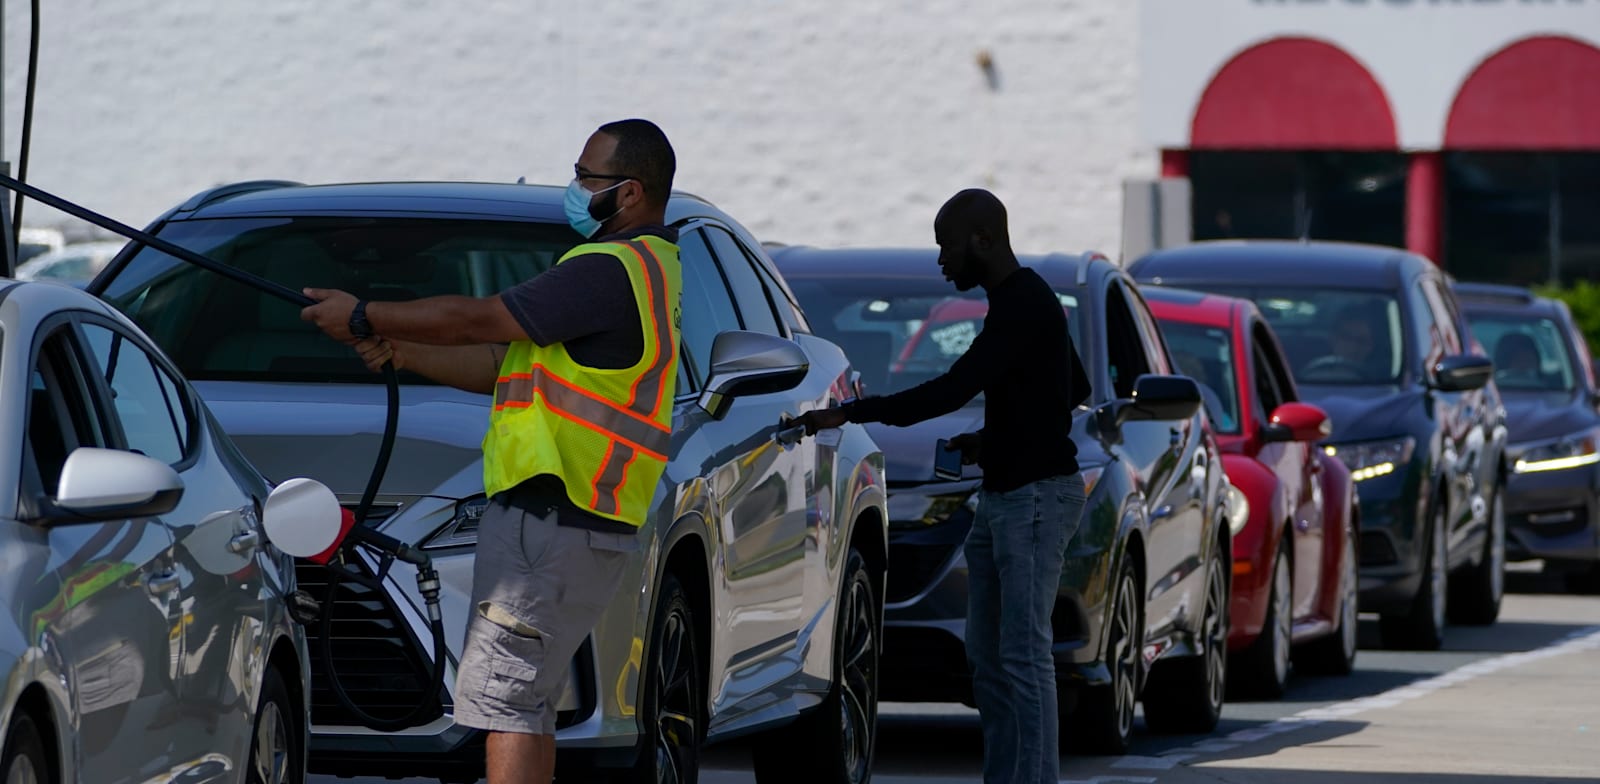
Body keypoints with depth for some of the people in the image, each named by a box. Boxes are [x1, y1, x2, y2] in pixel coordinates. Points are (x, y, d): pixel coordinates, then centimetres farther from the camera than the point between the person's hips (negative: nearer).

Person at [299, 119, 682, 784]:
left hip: (554, 522, -11)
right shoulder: (652, 268, 20)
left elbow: (476, 320, -13)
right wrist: (400, 353, 14)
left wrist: (364, 317, -1)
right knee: (528, 697, 14)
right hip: (591, 522, 11)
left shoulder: (612, 272, -16)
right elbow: (502, 365, 21)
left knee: (504, 694, -13)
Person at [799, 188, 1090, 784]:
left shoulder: (1024, 307, -17)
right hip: (1001, 495, 11)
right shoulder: (1019, 301, 16)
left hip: (1036, 495, -11)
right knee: (987, 656, 9)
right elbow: (1077, 389, 27)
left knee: (1024, 655, -12)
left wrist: (848, 415, -22)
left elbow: (952, 391, -25)